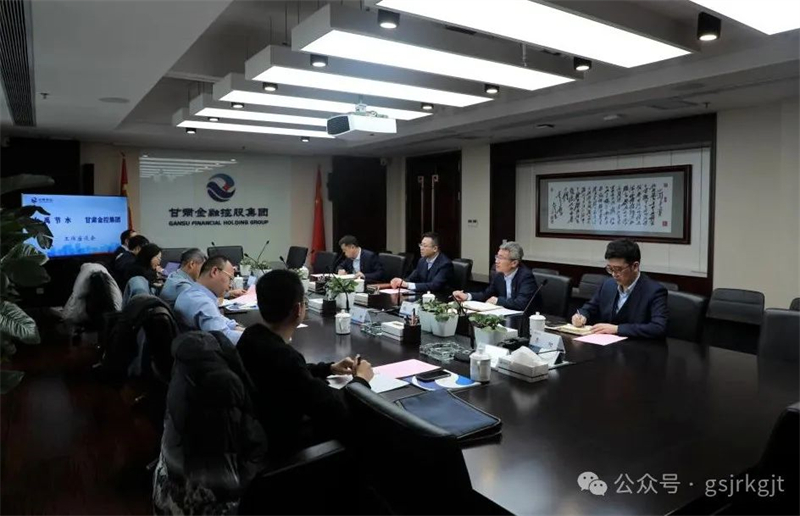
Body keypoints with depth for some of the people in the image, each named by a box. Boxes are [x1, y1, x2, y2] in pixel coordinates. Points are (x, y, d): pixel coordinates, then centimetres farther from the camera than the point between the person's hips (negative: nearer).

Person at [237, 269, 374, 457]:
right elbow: (336, 410, -27)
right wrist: (361, 380, -9)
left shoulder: (253, 335, -5)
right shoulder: (282, 355, -34)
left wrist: (329, 368, 10)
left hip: (259, 429, 8)